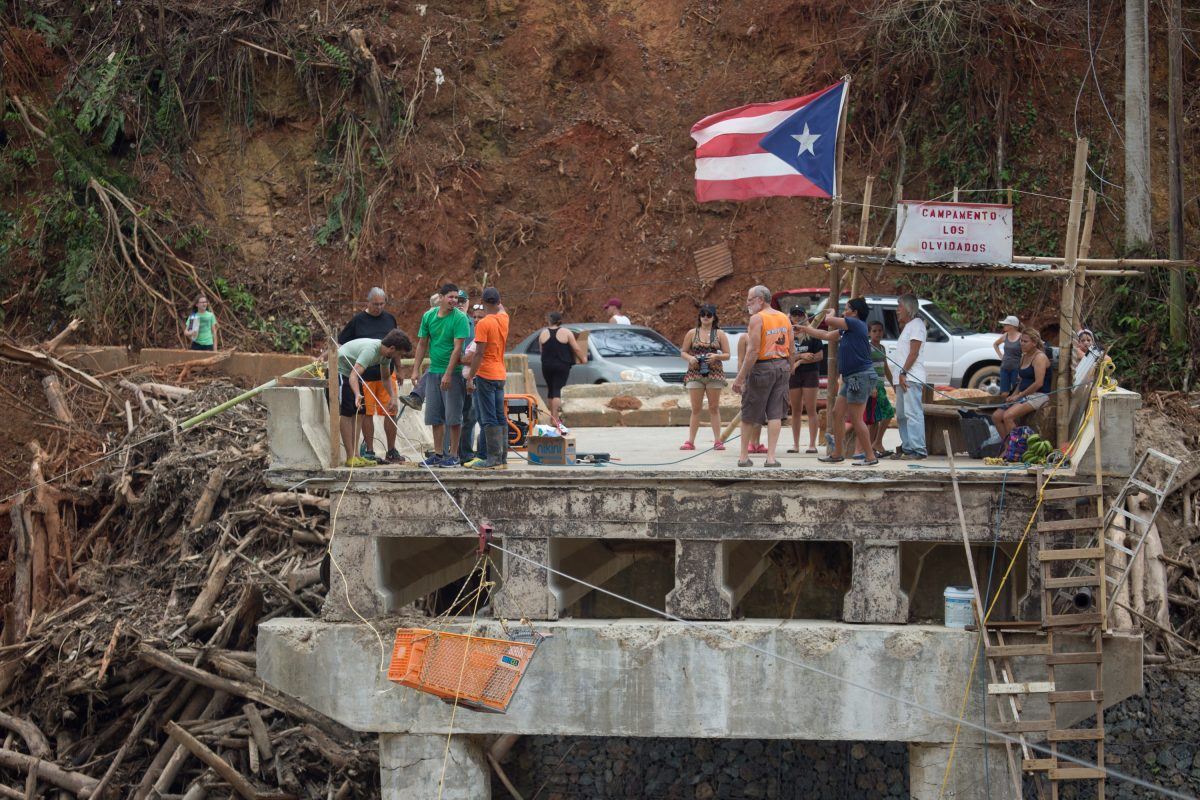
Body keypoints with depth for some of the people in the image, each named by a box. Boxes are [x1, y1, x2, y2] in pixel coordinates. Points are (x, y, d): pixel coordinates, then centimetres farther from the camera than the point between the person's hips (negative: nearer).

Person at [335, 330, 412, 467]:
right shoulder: (370, 350, -33)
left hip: (351, 372, 10)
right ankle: (350, 458, -15)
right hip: (339, 370, -10)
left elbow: (386, 377, 15)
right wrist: (357, 395, -59)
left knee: (357, 412, 5)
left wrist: (393, 398, 5)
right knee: (347, 413, -13)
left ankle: (354, 454, 9)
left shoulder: (385, 353, -3)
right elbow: (354, 376, -43)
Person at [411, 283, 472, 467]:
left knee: (453, 417, -2)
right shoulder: (429, 316, 6)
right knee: (435, 416, 9)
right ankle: (438, 454, 17)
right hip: (433, 372, 5)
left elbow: (458, 347, -15)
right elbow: (422, 344, 12)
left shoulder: (460, 318, -10)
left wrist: (448, 373, -20)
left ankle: (453, 455, 5)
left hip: (453, 373, -5)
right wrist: (416, 370, 7)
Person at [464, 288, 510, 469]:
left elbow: (479, 354, -18)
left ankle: (493, 459, -11)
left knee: (489, 420, -7)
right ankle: (503, 458, 11)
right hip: (500, 374, 7)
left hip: (485, 375, -7)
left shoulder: (484, 324, -15)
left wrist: (470, 378, -15)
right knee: (500, 418, 10)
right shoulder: (503, 318, 6)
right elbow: (501, 308, 33)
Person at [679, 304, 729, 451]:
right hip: (695, 374, 0)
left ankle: (717, 441, 2)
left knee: (714, 408, 1)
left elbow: (727, 354, 5)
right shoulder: (692, 333, 8)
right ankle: (690, 441, 1)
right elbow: (683, 352, 9)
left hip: (714, 374, 0)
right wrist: (690, 358, -11)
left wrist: (716, 356, -14)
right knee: (696, 409, 0)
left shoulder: (720, 334, 6)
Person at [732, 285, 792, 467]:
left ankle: (744, 457, 11)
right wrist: (788, 370, 23)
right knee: (775, 414, 5)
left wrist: (740, 377, -18)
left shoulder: (757, 319, -12)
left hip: (761, 368, -6)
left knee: (749, 415, 6)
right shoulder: (784, 318, 10)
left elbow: (753, 351, -19)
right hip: (782, 367, 6)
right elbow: (790, 350, 12)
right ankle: (771, 457, -1)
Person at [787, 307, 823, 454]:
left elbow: (819, 356, -5)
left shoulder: (812, 334, 1)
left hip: (810, 373, -3)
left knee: (811, 410, -5)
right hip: (793, 374, 3)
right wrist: (801, 356, -14)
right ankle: (795, 444, 12)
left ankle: (812, 444, -5)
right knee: (796, 410, 7)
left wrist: (799, 361, -9)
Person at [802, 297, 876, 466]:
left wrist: (831, 313, 12)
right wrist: (805, 329, 31)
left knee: (856, 419, -9)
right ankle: (837, 453, 22)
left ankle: (870, 457, -5)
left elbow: (829, 321, -10)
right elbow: (826, 335, 27)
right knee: (837, 414, 14)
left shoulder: (856, 324, -12)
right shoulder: (846, 330, 16)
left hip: (861, 376, -10)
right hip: (850, 378, 10)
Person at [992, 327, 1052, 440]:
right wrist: (1014, 395, 6)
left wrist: (1020, 395, -14)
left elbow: (1039, 383, -20)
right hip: (1025, 395, 10)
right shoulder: (1024, 356, 17)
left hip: (1039, 396, -10)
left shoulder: (1039, 357, -11)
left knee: (1008, 416, -28)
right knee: (996, 416, -3)